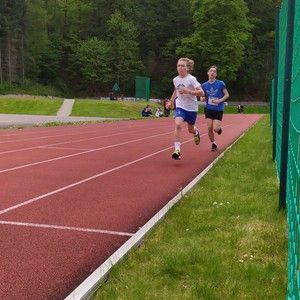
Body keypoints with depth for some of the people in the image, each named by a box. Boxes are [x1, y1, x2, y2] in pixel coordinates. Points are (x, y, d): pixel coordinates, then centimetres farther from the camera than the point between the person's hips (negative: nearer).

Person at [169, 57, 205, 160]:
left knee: (191, 129, 15)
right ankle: (177, 150, -25)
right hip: (180, 106, 2)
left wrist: (188, 91, -32)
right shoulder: (175, 80, 0)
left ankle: (196, 132, 56)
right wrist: (171, 101, 19)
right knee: (178, 125, -24)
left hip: (192, 108, -2)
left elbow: (201, 93, -24)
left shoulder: (192, 79, -16)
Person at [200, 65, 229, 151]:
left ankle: (219, 128, 27)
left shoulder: (220, 84, -8)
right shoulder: (204, 85, 1)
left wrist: (220, 100, -18)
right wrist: (202, 98, -10)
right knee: (209, 127, -6)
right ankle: (213, 144, 15)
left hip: (218, 110, -2)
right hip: (208, 109, 3)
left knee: (215, 129, -12)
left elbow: (227, 95, -3)